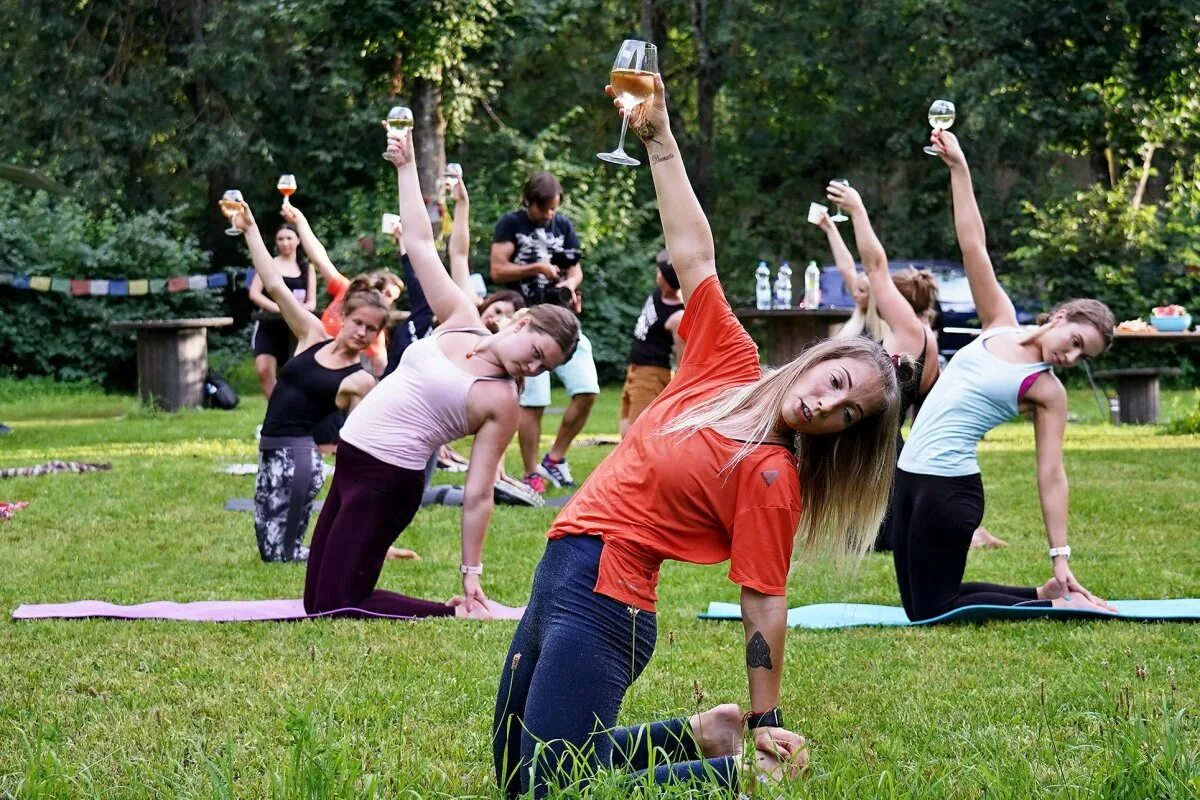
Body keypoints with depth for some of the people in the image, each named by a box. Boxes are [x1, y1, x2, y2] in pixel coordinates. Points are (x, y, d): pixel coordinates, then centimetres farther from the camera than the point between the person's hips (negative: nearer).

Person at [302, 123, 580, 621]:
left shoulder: (501, 402, -11)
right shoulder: (461, 321, 4)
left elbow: (478, 494, -12)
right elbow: (419, 242, 8)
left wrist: (471, 574, -15)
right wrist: (406, 166, 5)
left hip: (387, 480, -7)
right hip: (352, 464, 7)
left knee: (334, 604, -9)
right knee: (317, 600, 11)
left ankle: (459, 614, -2)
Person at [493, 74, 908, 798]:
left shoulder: (771, 476, -14)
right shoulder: (732, 363, 4)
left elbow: (764, 603, -14)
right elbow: (694, 254, 7)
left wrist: (767, 725, -14)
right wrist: (659, 138, 2)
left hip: (601, 599, -8)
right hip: (561, 574, 8)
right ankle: (691, 740, 23)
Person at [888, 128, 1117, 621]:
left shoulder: (1047, 391, -6)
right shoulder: (1001, 324, 7)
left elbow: (1051, 476, -9)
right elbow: (973, 246, 4)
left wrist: (1060, 558, -15)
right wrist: (958, 168, -2)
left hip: (950, 486, -7)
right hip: (910, 475, 7)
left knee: (933, 613, -4)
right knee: (919, 606, 12)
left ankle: (1054, 604, 6)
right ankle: (1043, 598, 23)